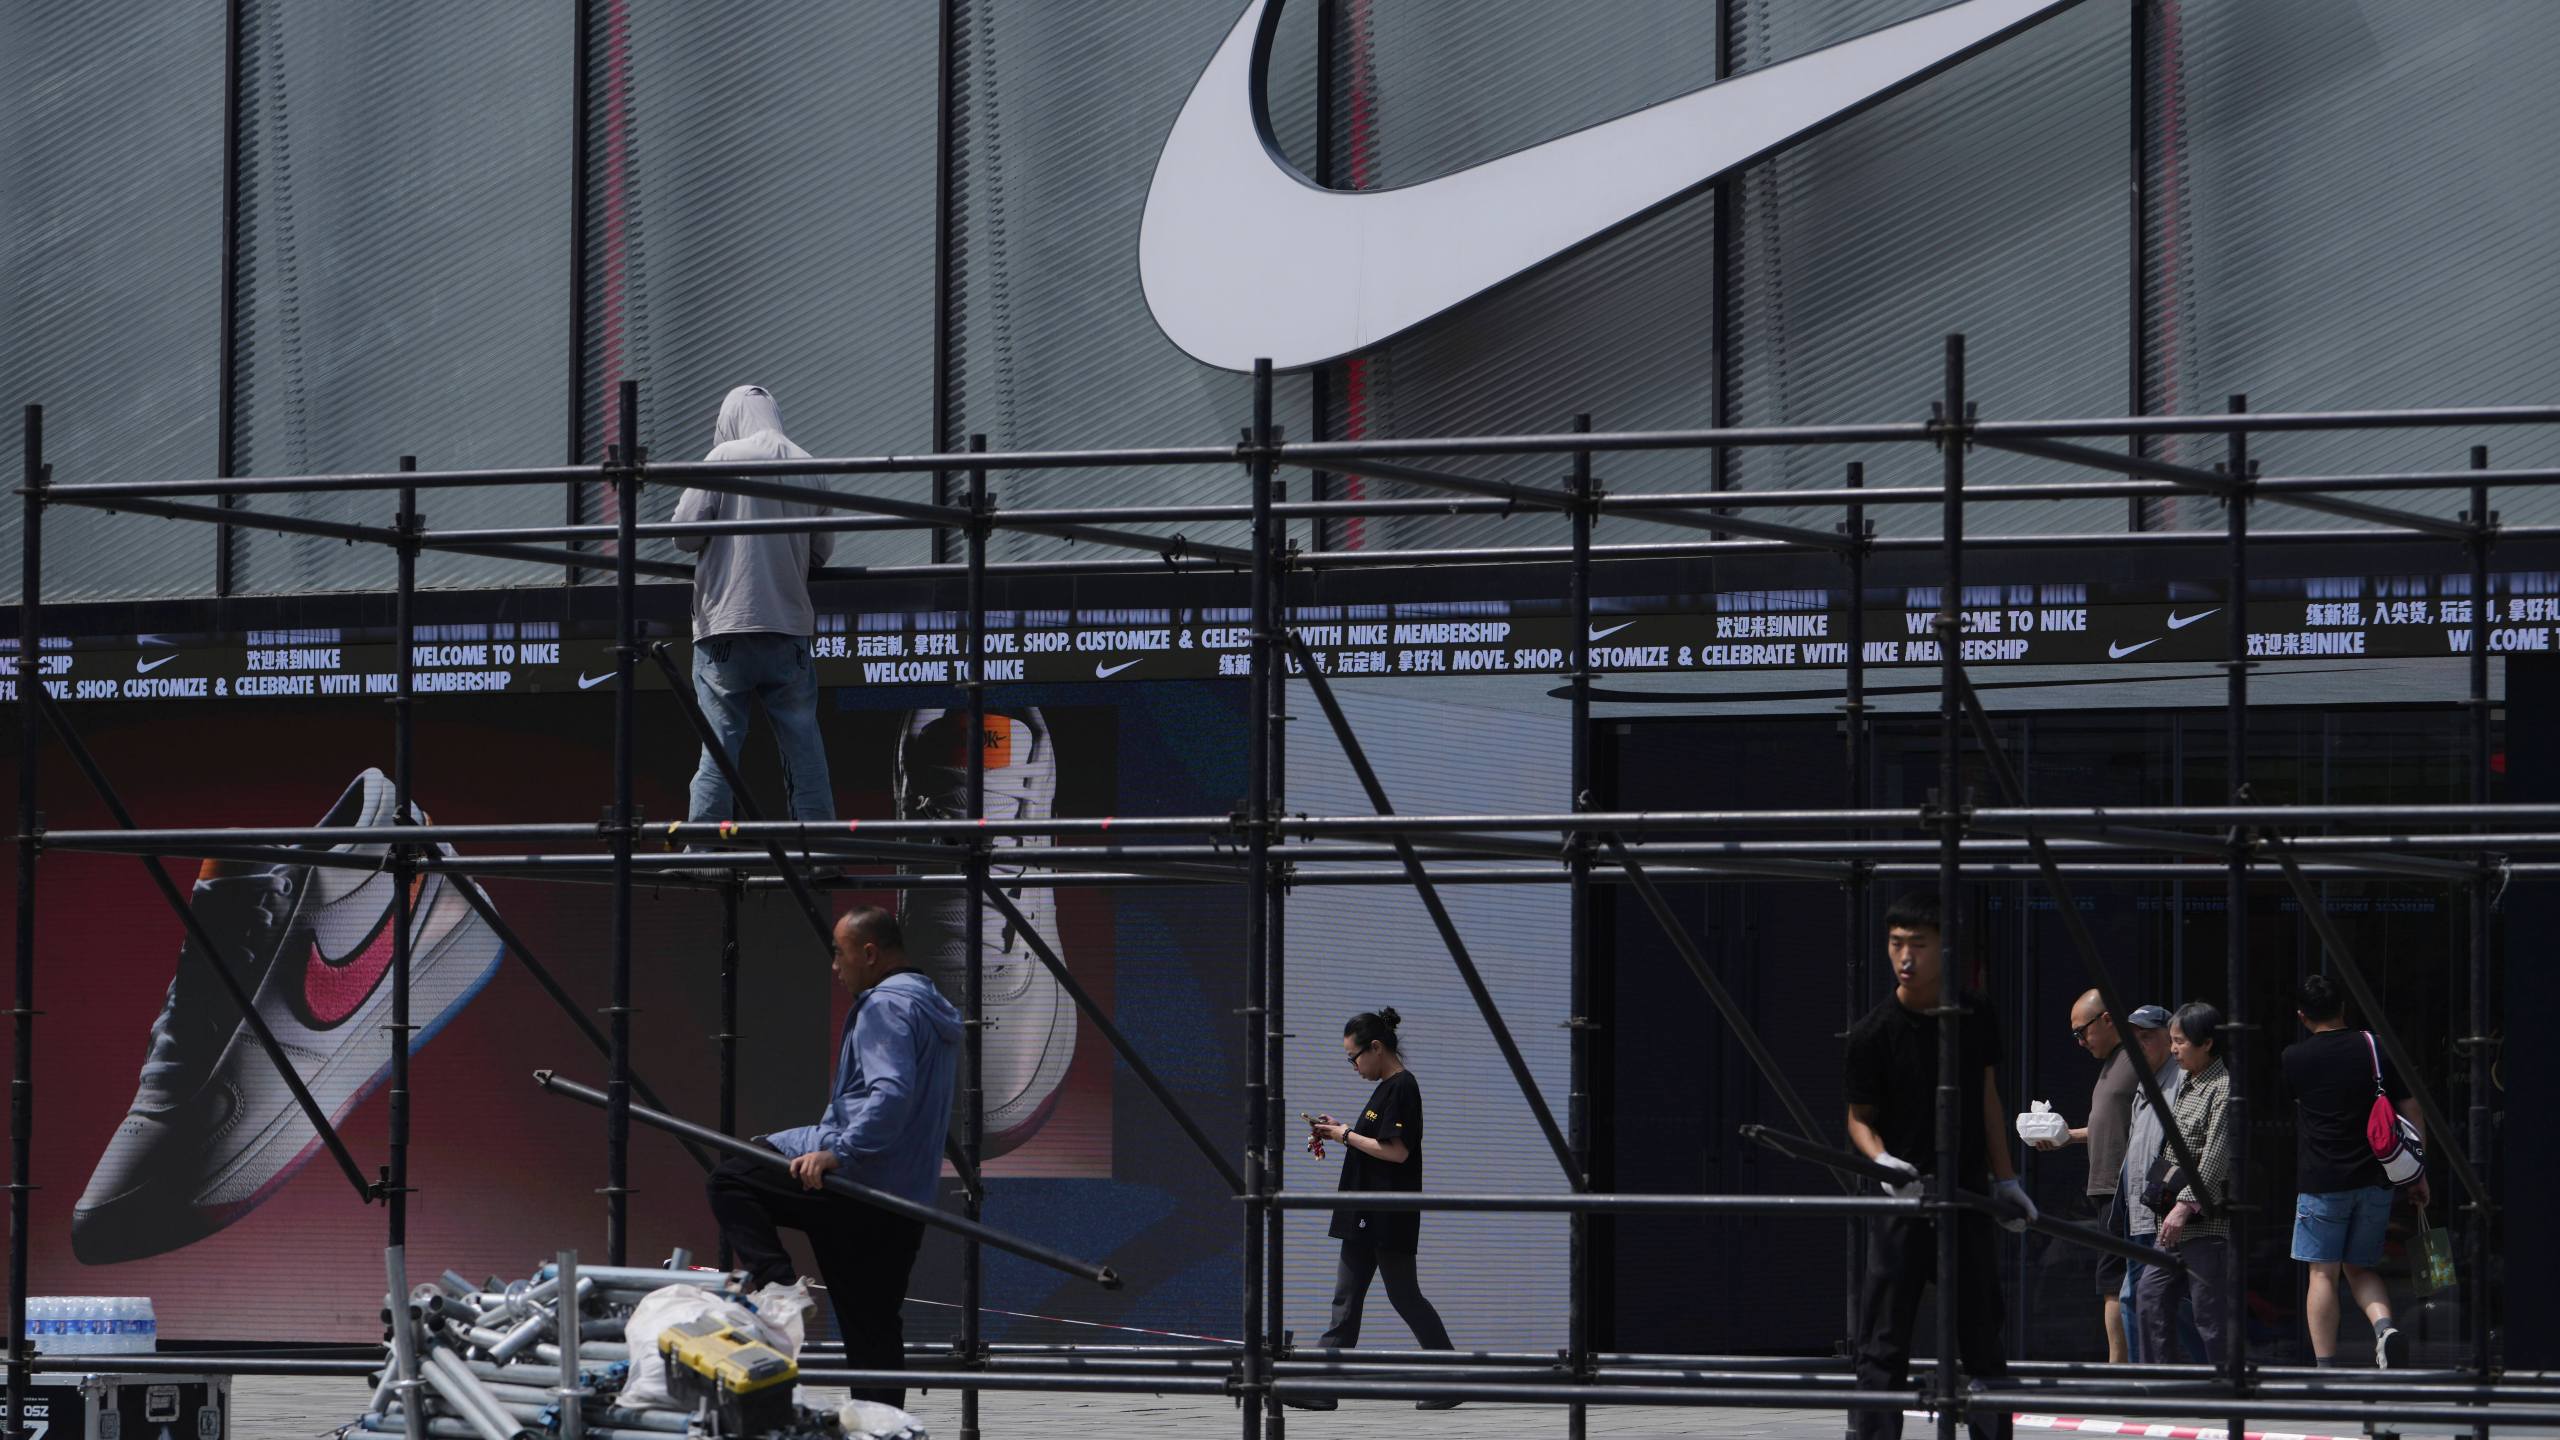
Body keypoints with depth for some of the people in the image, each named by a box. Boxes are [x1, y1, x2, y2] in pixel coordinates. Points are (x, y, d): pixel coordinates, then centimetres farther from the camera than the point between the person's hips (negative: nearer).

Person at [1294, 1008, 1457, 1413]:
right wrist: (1338, 1133, 10)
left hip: (1391, 1219, -10)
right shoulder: (1386, 1088, 16)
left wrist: (1346, 1136, -13)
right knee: (1346, 1299, 5)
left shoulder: (1402, 1088, -15)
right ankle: (1324, 1390, 3)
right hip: (1366, 1219, 10)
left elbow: (1397, 1151, -22)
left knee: (1404, 1295, -3)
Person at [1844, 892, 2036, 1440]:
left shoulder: (1978, 1017, 3)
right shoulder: (1874, 1033, -9)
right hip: (1902, 1199, -3)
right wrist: (1881, 1159, -22)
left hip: (1968, 1198, 3)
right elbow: (1860, 1118, -2)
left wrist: (2004, 1179, 12)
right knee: (1883, 1350, -4)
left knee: (1983, 1343, 9)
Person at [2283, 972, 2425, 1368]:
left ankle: (2326, 1367, 0)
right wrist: (2418, 1175, 13)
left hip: (2321, 1182, -3)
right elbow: (2411, 1113, 5)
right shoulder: (2376, 1049, 3)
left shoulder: (2294, 1058, -4)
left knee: (2323, 1275, 2)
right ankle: (2385, 1328, -11)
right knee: (2360, 1269, 15)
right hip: (2375, 1181, 3)